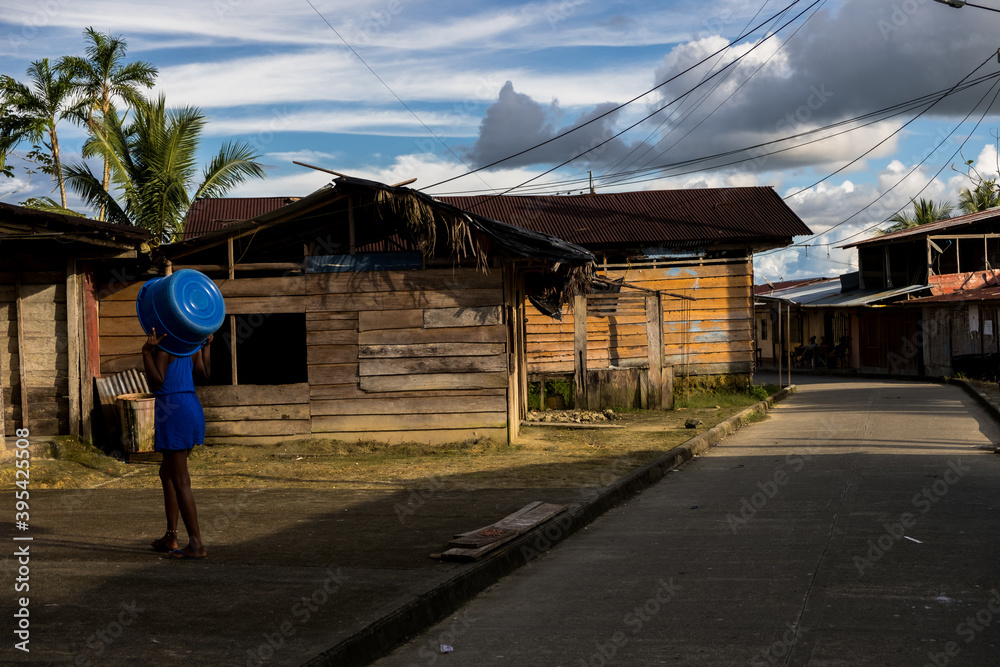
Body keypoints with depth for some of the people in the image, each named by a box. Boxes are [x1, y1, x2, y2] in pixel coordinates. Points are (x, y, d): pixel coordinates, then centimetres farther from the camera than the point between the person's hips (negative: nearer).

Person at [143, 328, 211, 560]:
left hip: (173, 413, -9)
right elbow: (206, 373, 22)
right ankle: (170, 537, 26)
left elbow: (157, 381, -19)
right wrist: (207, 344, 29)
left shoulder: (162, 346, -12)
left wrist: (146, 352, -24)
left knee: (180, 481, -5)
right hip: (193, 408, 9)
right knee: (167, 472, 22)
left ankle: (196, 545, -6)